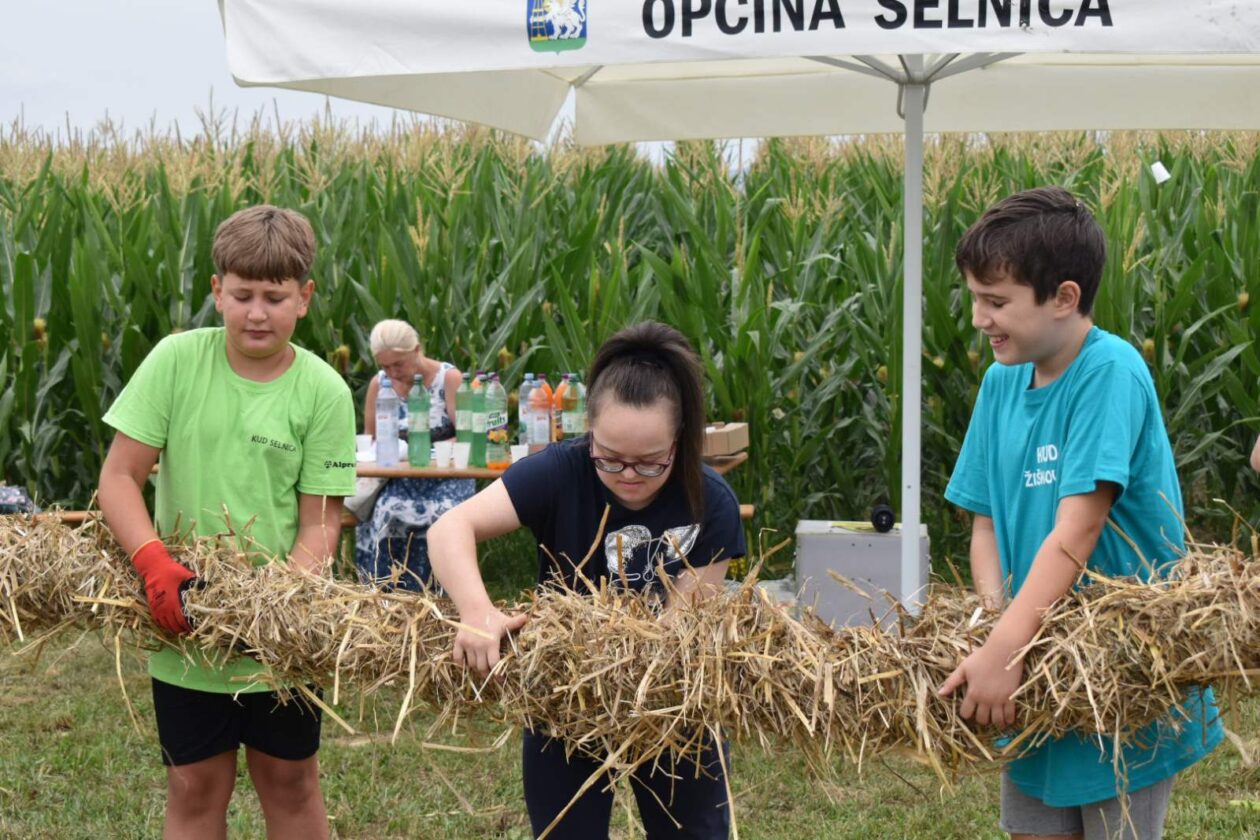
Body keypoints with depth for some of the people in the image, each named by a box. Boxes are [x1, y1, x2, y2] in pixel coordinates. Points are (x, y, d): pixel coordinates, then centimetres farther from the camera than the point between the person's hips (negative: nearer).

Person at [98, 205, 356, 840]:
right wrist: (154, 562, -25)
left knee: (291, 784, 15)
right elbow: (118, 478, -8)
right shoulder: (176, 361, -9)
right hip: (185, 623, 0)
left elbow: (320, 522, -7)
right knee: (195, 787, 12)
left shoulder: (324, 392, -9)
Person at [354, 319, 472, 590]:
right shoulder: (379, 384, 7)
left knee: (439, 515, -35)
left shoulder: (450, 378, -3)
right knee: (384, 514, -30)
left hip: (446, 476, -3)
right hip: (399, 480, 3)